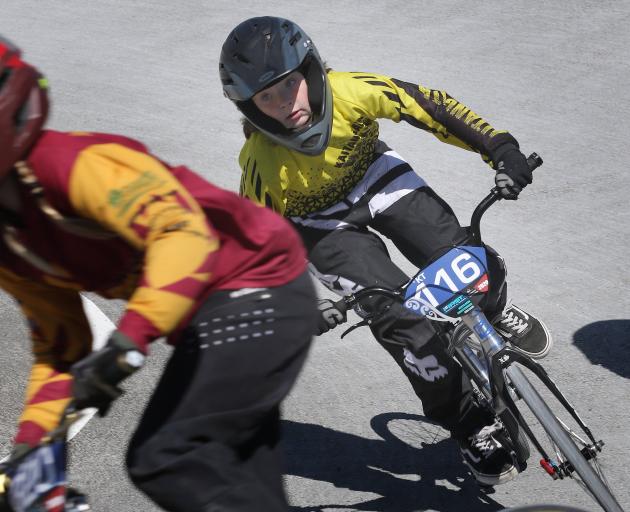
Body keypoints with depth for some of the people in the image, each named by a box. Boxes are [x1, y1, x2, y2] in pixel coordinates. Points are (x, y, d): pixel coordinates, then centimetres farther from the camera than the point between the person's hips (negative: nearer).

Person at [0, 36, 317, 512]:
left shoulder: (76, 162, -22)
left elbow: (185, 233, -34)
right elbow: (58, 344, 13)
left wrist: (127, 342, -41)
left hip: (258, 291, -9)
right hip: (207, 313, 10)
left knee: (163, 459, -16)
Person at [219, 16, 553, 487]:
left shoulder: (349, 91, -32)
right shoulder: (263, 168, -34)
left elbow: (428, 105, -22)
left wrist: (499, 147, -26)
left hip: (374, 177, 2)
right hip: (323, 223, -2)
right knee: (402, 317, -18)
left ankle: (494, 312, 26)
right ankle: (472, 427, 4)